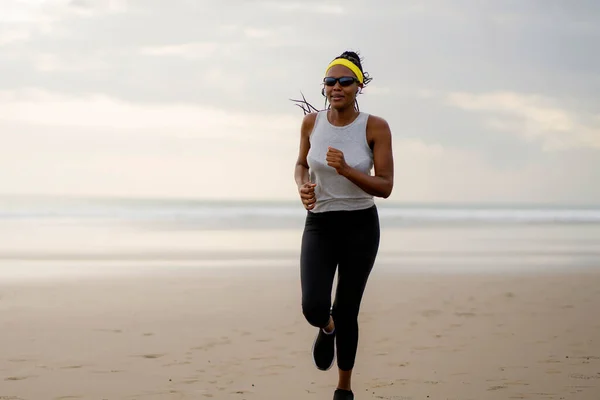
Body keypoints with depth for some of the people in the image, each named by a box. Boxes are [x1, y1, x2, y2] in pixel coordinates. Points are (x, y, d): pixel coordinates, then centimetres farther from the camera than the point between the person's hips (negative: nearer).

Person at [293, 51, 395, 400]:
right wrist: (303, 186, -9)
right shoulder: (312, 122, -3)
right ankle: (327, 330, 23)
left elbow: (385, 187, -12)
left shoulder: (375, 127, -12)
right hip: (319, 226, 2)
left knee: (346, 312, 3)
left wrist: (347, 171, -28)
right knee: (314, 308, -17)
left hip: (360, 227, -1)